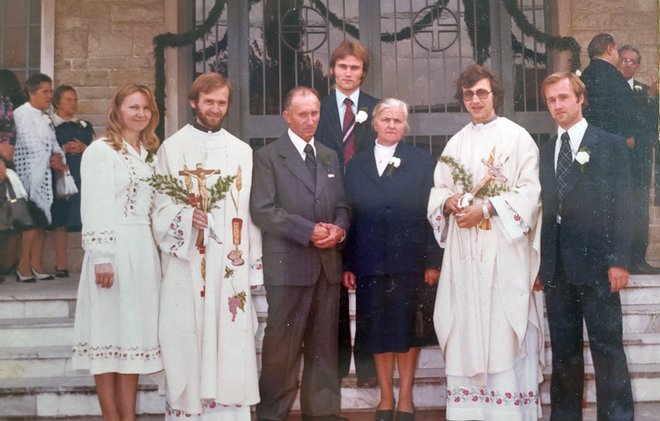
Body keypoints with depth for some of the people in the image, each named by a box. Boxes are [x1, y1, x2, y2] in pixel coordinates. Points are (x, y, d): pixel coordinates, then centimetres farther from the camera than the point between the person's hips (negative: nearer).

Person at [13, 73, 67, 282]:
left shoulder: (46, 118, 17)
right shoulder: (22, 114, -7)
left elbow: (54, 144, 13)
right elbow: (32, 145, -15)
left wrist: (58, 156, -8)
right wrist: (53, 161, -6)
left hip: (45, 174, 8)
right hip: (29, 174, -8)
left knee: (42, 219, 7)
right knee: (34, 219, -10)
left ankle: (36, 264, 13)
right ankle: (23, 266, -3)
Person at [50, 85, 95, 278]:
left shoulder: (85, 126, 17)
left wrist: (84, 148, -6)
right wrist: (63, 149, -13)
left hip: (84, 177, 2)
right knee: (59, 220, -3)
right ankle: (61, 263, 2)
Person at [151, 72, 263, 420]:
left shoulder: (242, 151, 13)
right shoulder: (172, 148, 6)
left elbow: (249, 210, 12)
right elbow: (161, 209, 2)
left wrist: (253, 265, 8)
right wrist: (186, 218, -20)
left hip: (231, 263, 2)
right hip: (187, 263, -2)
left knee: (232, 342, 1)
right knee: (187, 342, 0)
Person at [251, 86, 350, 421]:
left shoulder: (330, 156, 18)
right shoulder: (267, 156, 0)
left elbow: (342, 205, 17)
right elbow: (262, 209, -10)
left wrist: (338, 229, -5)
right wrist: (309, 231, -15)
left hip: (328, 263, 5)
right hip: (288, 264, -5)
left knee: (323, 345, 10)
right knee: (282, 346, 0)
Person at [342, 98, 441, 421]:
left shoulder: (422, 161, 4)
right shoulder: (356, 164, 10)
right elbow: (350, 216, 6)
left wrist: (433, 261, -8)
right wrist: (347, 264, 0)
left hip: (411, 260, -2)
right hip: (371, 261, 2)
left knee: (408, 329, 6)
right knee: (378, 331, 9)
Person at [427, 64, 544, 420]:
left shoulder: (517, 137, 2)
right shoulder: (456, 143, 17)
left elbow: (529, 191, -7)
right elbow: (438, 189, 16)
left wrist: (486, 208, -17)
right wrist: (449, 202, -7)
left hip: (504, 247, -4)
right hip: (464, 248, 5)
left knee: (504, 326, -4)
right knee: (465, 325, 4)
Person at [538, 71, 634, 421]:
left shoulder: (610, 145, 2)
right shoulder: (545, 152, 14)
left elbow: (621, 205, -4)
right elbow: (544, 209, 10)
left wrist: (619, 260, -11)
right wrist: (540, 263, 6)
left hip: (595, 263, -4)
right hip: (556, 267, 4)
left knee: (607, 348, 0)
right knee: (564, 349, 11)